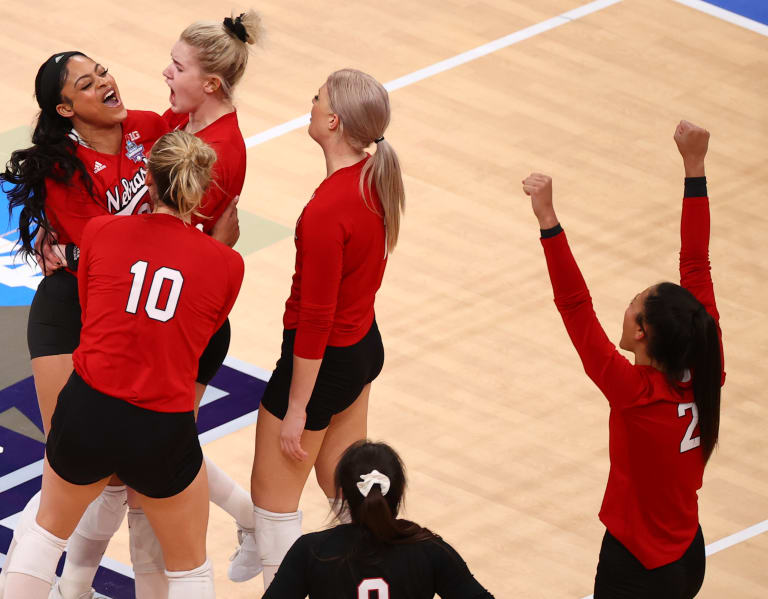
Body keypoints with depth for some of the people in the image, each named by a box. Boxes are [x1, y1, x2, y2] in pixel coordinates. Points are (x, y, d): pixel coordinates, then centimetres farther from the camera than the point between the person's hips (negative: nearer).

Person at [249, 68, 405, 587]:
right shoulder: (376, 177, -6)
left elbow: (316, 320, -25)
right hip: (365, 344, 8)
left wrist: (295, 409, -17)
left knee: (273, 495, 8)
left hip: (323, 361, -8)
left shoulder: (326, 213, -31)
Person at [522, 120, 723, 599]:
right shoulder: (705, 375, -12)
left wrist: (548, 220, -34)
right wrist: (694, 167, -3)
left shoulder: (639, 396, -27)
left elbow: (575, 307, -31)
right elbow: (697, 269, -6)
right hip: (690, 559, 7)